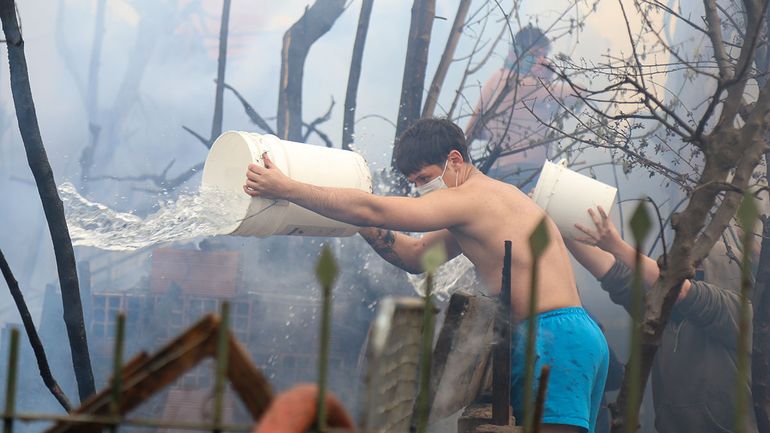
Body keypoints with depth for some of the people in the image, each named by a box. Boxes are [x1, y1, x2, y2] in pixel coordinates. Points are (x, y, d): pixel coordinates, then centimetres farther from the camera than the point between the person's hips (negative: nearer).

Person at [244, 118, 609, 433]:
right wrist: (365, 225, 14)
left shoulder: (473, 198, -8)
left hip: (555, 338, -10)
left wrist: (286, 189, -10)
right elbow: (416, 256, 29)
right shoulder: (492, 197, 24)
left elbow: (372, 209, -14)